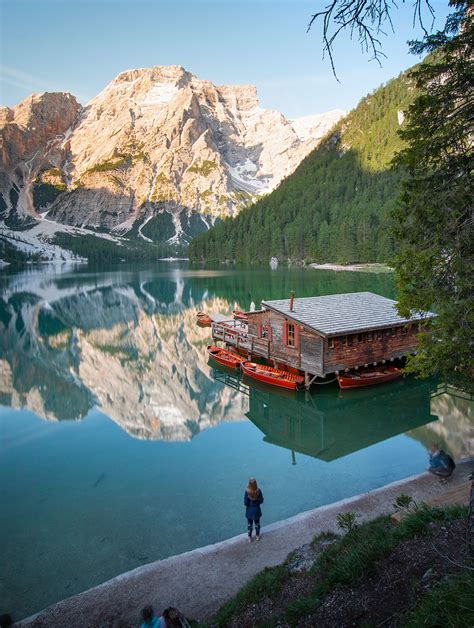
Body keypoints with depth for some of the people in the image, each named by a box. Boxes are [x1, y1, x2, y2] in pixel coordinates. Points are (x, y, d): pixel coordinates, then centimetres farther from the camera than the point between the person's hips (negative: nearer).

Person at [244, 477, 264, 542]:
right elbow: (261, 501, -10)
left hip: (249, 511, -1)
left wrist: (249, 503, 2)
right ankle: (257, 536, 42)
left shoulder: (247, 491, -27)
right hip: (257, 510, 1)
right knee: (257, 523, 25)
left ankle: (250, 538, 37)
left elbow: (245, 503, -19)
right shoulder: (258, 491, -22)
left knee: (249, 524, 20)